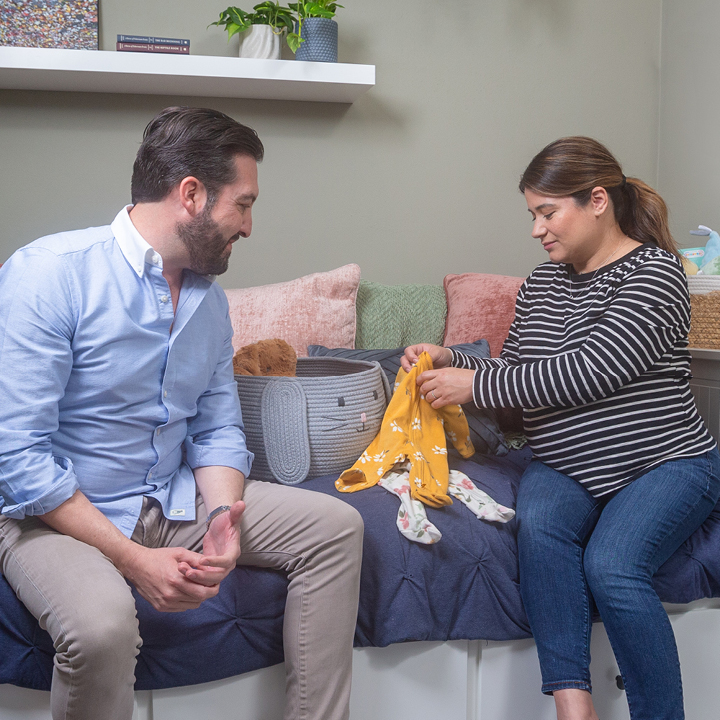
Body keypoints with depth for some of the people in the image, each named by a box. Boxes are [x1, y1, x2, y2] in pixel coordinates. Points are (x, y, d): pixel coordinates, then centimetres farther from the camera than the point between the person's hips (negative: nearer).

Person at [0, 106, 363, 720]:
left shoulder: (210, 300, 6)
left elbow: (217, 431, 10)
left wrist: (224, 518, -12)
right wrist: (133, 560, -25)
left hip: (172, 500, 7)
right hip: (59, 515, -7)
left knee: (336, 525, -1)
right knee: (102, 621, -37)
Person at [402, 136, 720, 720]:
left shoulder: (654, 273, -10)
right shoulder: (541, 283, 13)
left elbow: (589, 372, -21)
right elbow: (514, 375, 18)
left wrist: (474, 384, -19)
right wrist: (450, 362, -1)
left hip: (665, 462, -5)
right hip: (565, 467, 5)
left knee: (612, 564, -30)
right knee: (538, 523, -28)